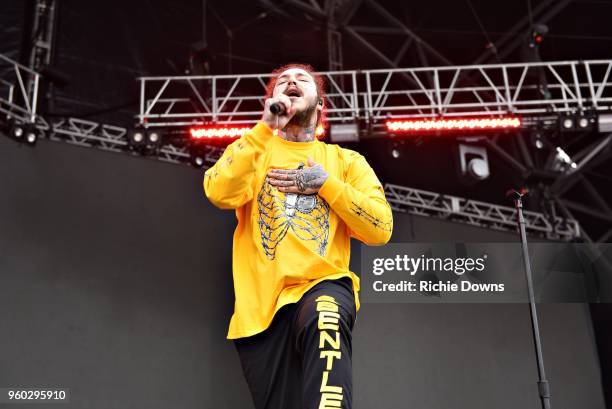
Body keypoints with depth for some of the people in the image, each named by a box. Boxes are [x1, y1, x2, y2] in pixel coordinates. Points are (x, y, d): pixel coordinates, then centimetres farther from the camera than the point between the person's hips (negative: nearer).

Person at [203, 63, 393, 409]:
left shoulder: (346, 160, 14)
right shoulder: (253, 149, 14)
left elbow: (380, 230, 3)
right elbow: (220, 195, -9)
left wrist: (325, 183, -4)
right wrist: (266, 129, -12)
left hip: (323, 284, -1)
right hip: (261, 301, 1)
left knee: (325, 319, -37)